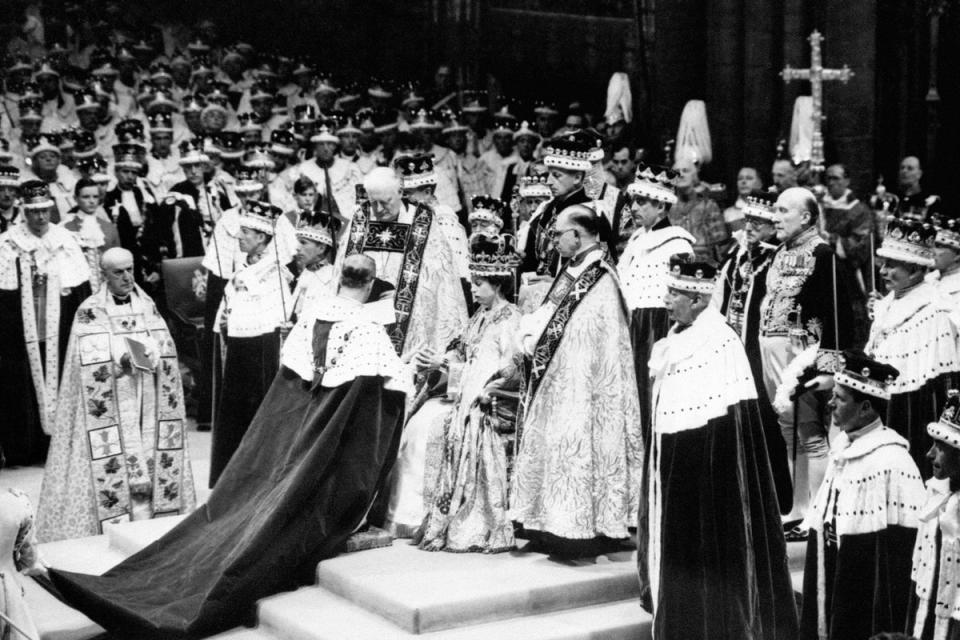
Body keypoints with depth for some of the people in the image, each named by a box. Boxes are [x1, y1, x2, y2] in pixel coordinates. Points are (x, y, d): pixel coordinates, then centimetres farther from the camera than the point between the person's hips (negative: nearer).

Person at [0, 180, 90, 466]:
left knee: (61, 384, 4)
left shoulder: (66, 240, 5)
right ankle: (25, 450, 10)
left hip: (60, 332, 1)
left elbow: (82, 289, 5)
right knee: (23, 387, 2)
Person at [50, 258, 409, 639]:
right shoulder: (368, 326, -10)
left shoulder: (310, 318, 7)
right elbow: (396, 384, -13)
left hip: (297, 427, 5)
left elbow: (292, 373, 13)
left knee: (246, 501, 3)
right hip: (338, 436, -5)